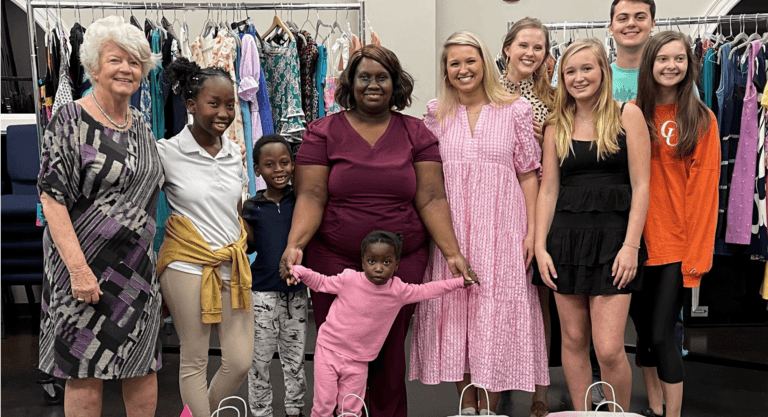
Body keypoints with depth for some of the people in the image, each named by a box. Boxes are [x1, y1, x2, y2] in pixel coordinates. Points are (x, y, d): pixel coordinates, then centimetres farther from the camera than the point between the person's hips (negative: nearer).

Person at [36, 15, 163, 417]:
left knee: (144, 367, 10)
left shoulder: (141, 125, 11)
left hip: (139, 267, 6)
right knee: (86, 372, 2)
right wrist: (78, 267, -22)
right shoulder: (70, 120, -8)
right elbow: (52, 198, -14)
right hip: (86, 266, -6)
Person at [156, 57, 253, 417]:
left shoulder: (233, 152, 6)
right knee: (194, 362, 6)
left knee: (240, 362, 7)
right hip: (188, 266, -5)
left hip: (233, 265, 5)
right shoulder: (166, 152, -9)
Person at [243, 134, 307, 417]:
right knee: (260, 359, 7)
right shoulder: (252, 207, -1)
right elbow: (249, 246, 0)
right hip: (263, 292, -1)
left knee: (295, 356, 14)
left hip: (296, 290, 2)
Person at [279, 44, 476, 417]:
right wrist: (294, 244, -20)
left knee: (390, 355, 6)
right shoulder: (323, 132, 3)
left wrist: (452, 253, -8)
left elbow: (432, 200, 1)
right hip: (335, 261, -1)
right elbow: (311, 197, -5)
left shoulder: (416, 134, 7)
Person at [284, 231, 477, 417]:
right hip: (329, 350, -1)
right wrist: (298, 271, -12)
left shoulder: (399, 291, -7)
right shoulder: (349, 279, -12)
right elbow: (321, 282, 3)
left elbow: (426, 290, 8)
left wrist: (459, 282, 12)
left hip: (358, 361, 2)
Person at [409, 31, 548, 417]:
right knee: (454, 311, 4)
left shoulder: (515, 109, 4)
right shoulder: (437, 113, 9)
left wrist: (532, 231, -4)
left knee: (496, 313, 0)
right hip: (449, 227, 2)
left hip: (501, 226, -2)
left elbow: (528, 173, 3)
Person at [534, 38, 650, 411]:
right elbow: (548, 189, 10)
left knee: (609, 350, -7)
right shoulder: (556, 125, 11)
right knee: (573, 341, 7)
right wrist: (540, 247, 1)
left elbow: (640, 185, -2)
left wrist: (631, 245, -10)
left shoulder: (627, 115, 2)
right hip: (566, 237, 3)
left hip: (613, 235, -3)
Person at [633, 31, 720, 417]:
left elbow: (704, 189, -5)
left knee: (661, 333, -5)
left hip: (677, 244, -3)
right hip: (639, 241, 3)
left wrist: (697, 252, -9)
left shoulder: (702, 120, -2)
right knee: (644, 330, 11)